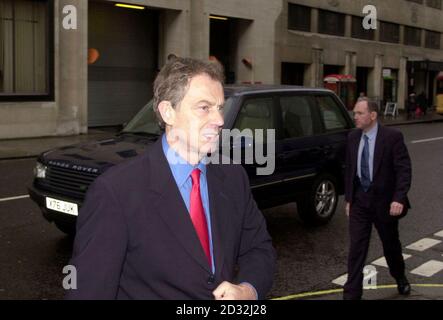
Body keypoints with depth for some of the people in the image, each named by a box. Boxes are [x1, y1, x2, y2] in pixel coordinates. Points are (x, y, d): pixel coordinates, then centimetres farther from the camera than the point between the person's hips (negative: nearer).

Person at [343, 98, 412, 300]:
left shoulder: (392, 137, -13)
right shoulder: (353, 138, 1)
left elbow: (404, 170, -16)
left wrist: (399, 199, -25)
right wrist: (348, 198, 7)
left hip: (384, 201, -3)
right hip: (360, 200, 3)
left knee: (391, 244, 17)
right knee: (356, 248, -2)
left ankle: (400, 278, 44)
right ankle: (352, 294, 4)